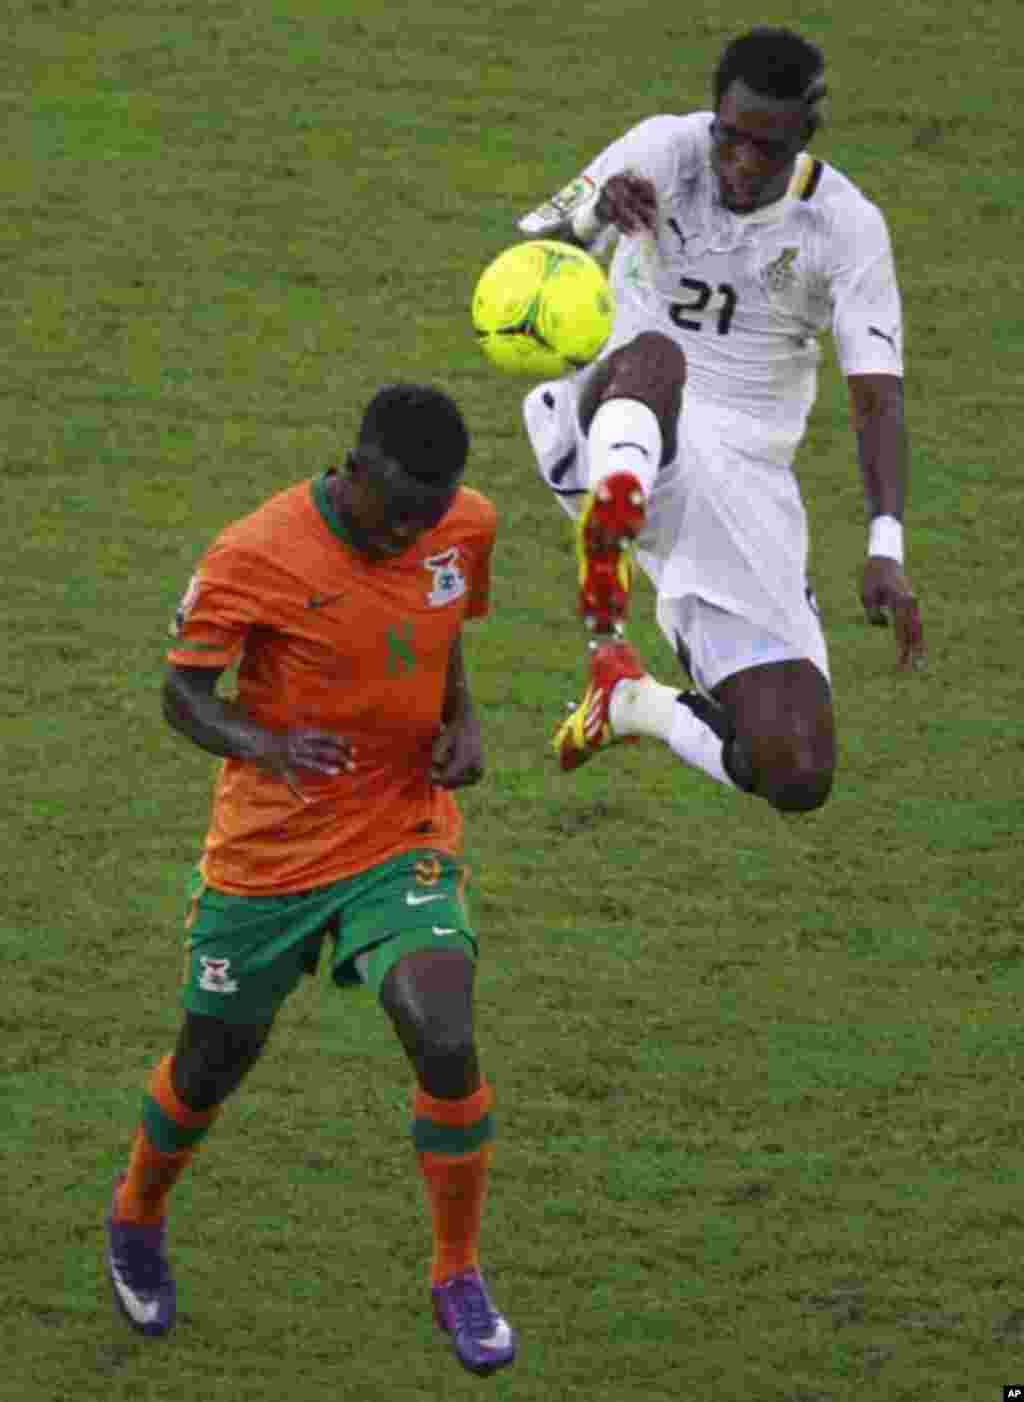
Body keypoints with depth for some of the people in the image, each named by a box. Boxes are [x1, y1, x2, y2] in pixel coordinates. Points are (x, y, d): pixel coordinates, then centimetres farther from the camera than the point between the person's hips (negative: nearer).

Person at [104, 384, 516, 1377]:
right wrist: (263, 745, -33)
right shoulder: (254, 558, -20)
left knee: (445, 1042, -20)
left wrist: (462, 723, -4)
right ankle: (137, 1218, 46)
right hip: (266, 849, -2)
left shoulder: (467, 526, -5)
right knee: (210, 1067, 13)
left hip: (402, 839, 2)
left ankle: (458, 1278, 0)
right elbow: (183, 691, -12)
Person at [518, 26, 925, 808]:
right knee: (655, 355, -39)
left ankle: (631, 702, 20)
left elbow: (878, 398, -10)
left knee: (798, 780, -8)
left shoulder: (848, 230, -5)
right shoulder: (666, 151, -6)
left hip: (744, 483, 2)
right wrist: (592, 214, -38)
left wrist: (886, 551, -25)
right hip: (621, 437, -2)